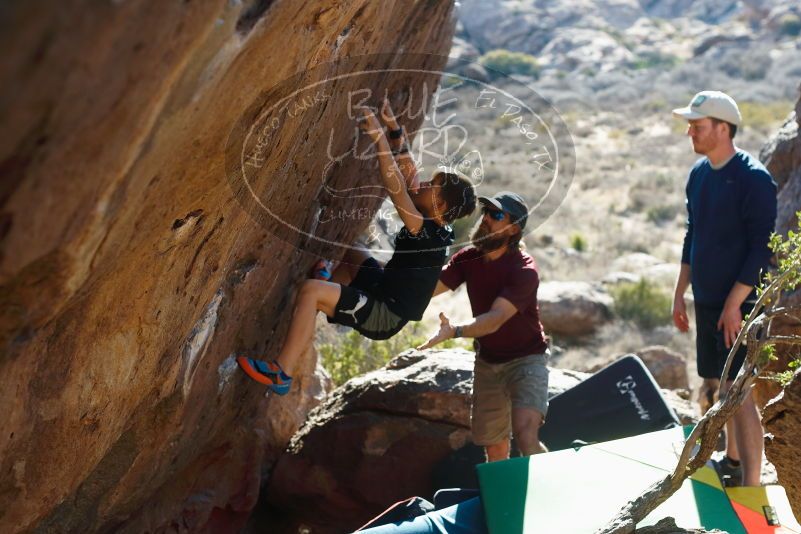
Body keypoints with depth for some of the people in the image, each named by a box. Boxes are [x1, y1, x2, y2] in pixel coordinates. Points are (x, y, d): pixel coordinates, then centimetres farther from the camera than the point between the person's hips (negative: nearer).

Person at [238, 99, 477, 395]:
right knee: (354, 255, 32)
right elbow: (408, 170, 8)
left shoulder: (427, 233, -22)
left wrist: (378, 135, -35)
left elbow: (396, 187, -35)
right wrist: (393, 127, 2)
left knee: (310, 290, -26)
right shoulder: (432, 226, 3)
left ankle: (280, 372, -22)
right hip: (385, 294, 10)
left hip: (385, 317, -10)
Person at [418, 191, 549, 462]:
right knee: (493, 444, 10)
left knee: (525, 434, -26)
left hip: (525, 358, -6)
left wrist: (454, 331, -49)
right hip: (487, 360, 6)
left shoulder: (524, 270, -22)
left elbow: (495, 319, -34)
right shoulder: (468, 259, -2)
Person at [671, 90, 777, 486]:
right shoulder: (699, 173, 9)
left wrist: (734, 305, -20)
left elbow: (762, 248, -18)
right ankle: (732, 458, 35)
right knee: (715, 385, 18)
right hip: (705, 301, 8)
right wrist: (680, 294, 15)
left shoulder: (753, 179, -16)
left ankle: (751, 490, -6)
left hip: (738, 304, -8)